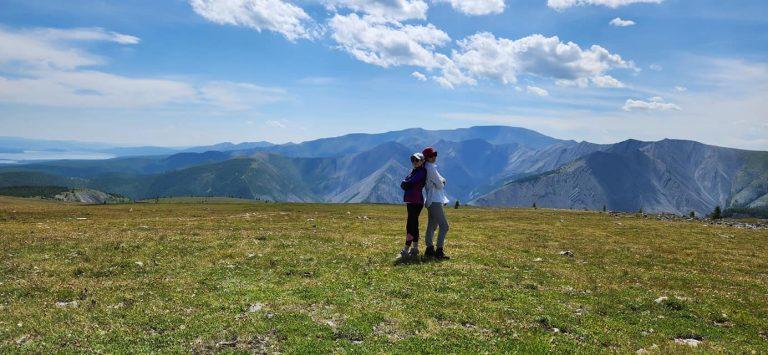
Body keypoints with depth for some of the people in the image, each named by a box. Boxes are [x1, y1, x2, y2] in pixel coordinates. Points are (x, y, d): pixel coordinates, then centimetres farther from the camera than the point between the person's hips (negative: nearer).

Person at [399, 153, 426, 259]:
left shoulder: (421, 172, -11)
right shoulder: (414, 171, 19)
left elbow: (407, 183, -17)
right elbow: (403, 184, 12)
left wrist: (405, 184, 2)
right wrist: (406, 184, -7)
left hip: (416, 202, -10)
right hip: (410, 201, 10)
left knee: (410, 226, -9)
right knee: (414, 225, 14)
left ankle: (405, 251, -8)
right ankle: (415, 249, 22)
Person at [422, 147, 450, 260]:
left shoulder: (431, 167, 17)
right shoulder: (431, 168, -14)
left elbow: (443, 180, 17)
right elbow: (439, 185, -13)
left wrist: (441, 181, -5)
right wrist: (441, 183, 8)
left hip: (431, 201, 10)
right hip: (435, 201, -10)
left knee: (431, 226, 14)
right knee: (444, 226, -11)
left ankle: (429, 250, 19)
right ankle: (439, 251, -14)